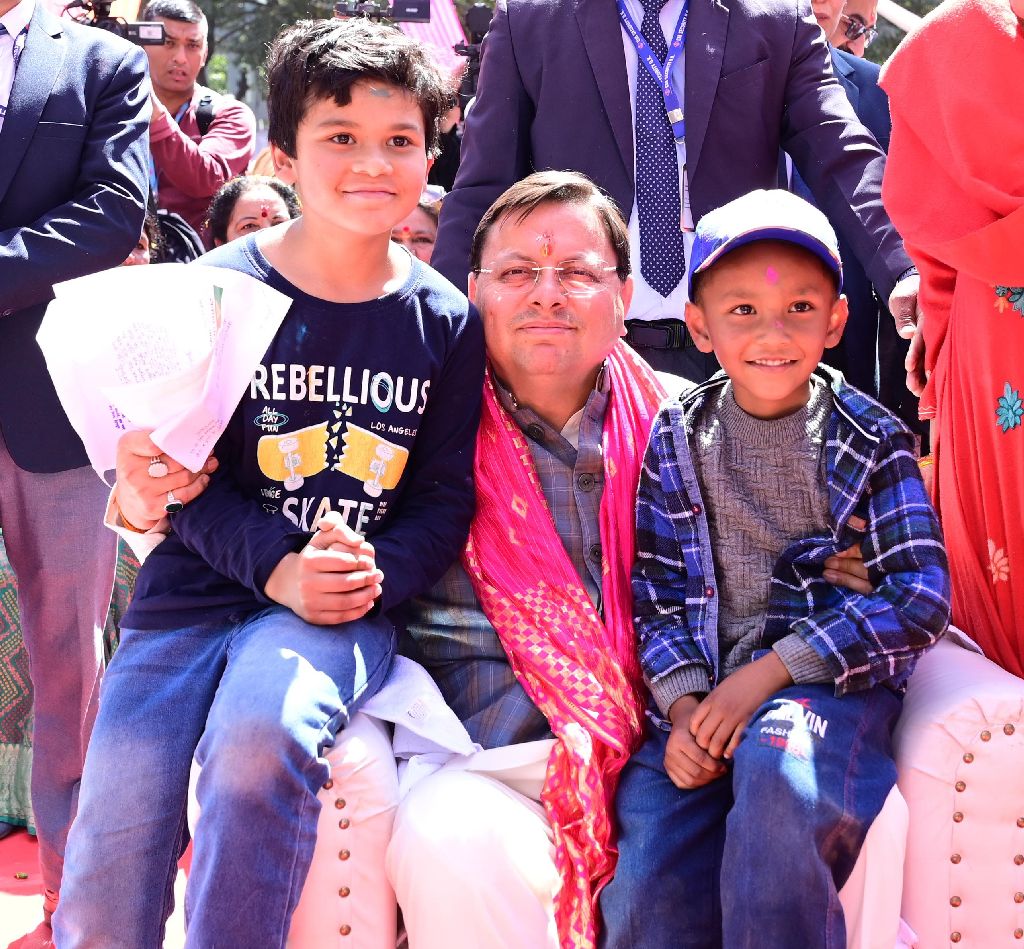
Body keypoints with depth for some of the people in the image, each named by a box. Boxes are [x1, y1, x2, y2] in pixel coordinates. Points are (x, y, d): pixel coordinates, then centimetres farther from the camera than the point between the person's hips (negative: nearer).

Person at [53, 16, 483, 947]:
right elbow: (186, 475, -4)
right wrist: (276, 565, -19)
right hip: (200, 587, 1)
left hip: (352, 603, 0)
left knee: (260, 734, -33)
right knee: (110, 866, -7)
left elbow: (446, 498, 5)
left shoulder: (445, 321, 3)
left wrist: (374, 577, -15)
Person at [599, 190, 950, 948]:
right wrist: (683, 703, -10)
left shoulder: (871, 442, 1)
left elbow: (919, 598, -7)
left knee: (774, 765, -36)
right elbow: (657, 592, 8)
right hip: (703, 692, 2)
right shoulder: (677, 441, 9)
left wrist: (770, 672, -15)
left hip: (831, 681, -2)